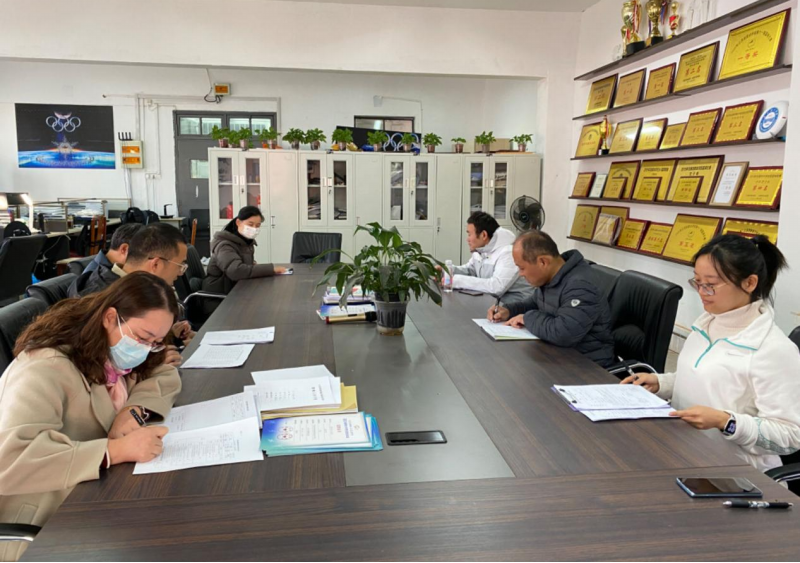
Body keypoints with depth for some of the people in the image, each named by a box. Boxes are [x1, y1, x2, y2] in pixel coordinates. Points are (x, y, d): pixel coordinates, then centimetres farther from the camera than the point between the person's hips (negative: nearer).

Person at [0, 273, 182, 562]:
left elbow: (165, 376, 4)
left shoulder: (114, 349, -1)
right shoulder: (47, 369, -26)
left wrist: (133, 410, -16)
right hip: (43, 528, -7)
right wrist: (117, 450, -39)